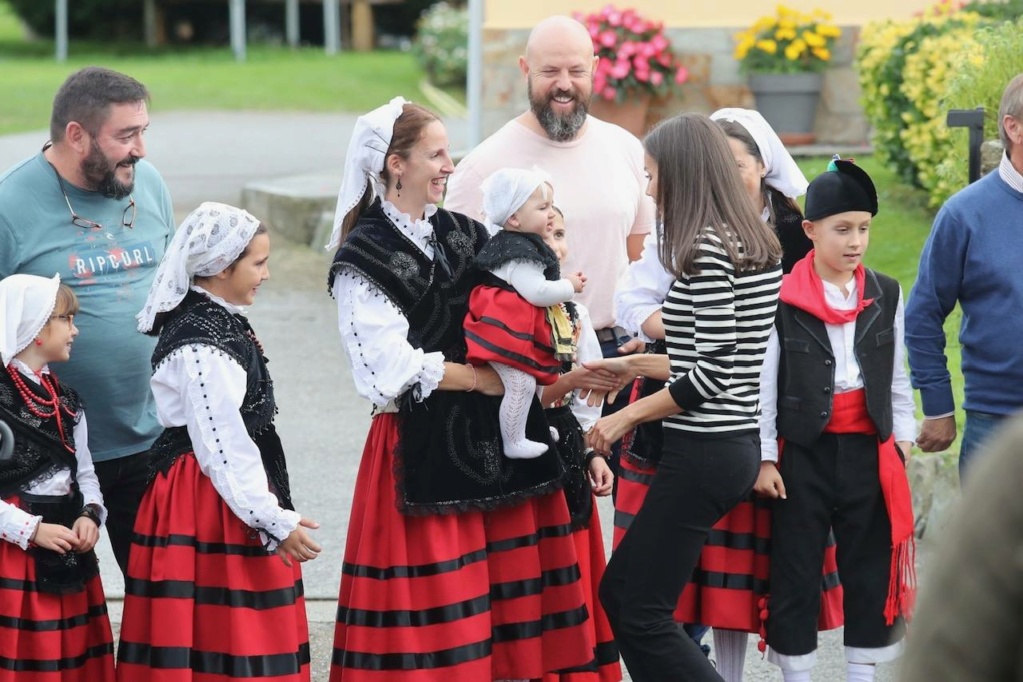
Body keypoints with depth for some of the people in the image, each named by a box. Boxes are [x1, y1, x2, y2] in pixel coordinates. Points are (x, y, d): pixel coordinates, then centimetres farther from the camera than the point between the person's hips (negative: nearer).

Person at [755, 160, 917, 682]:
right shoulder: (782, 299, -7)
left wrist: (903, 439, 10)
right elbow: (763, 383, -5)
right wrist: (764, 458, -6)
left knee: (870, 568, 8)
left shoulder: (886, 296, 5)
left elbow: (897, 377, 13)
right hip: (803, 452, -3)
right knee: (796, 568, 4)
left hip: (869, 450, 3)